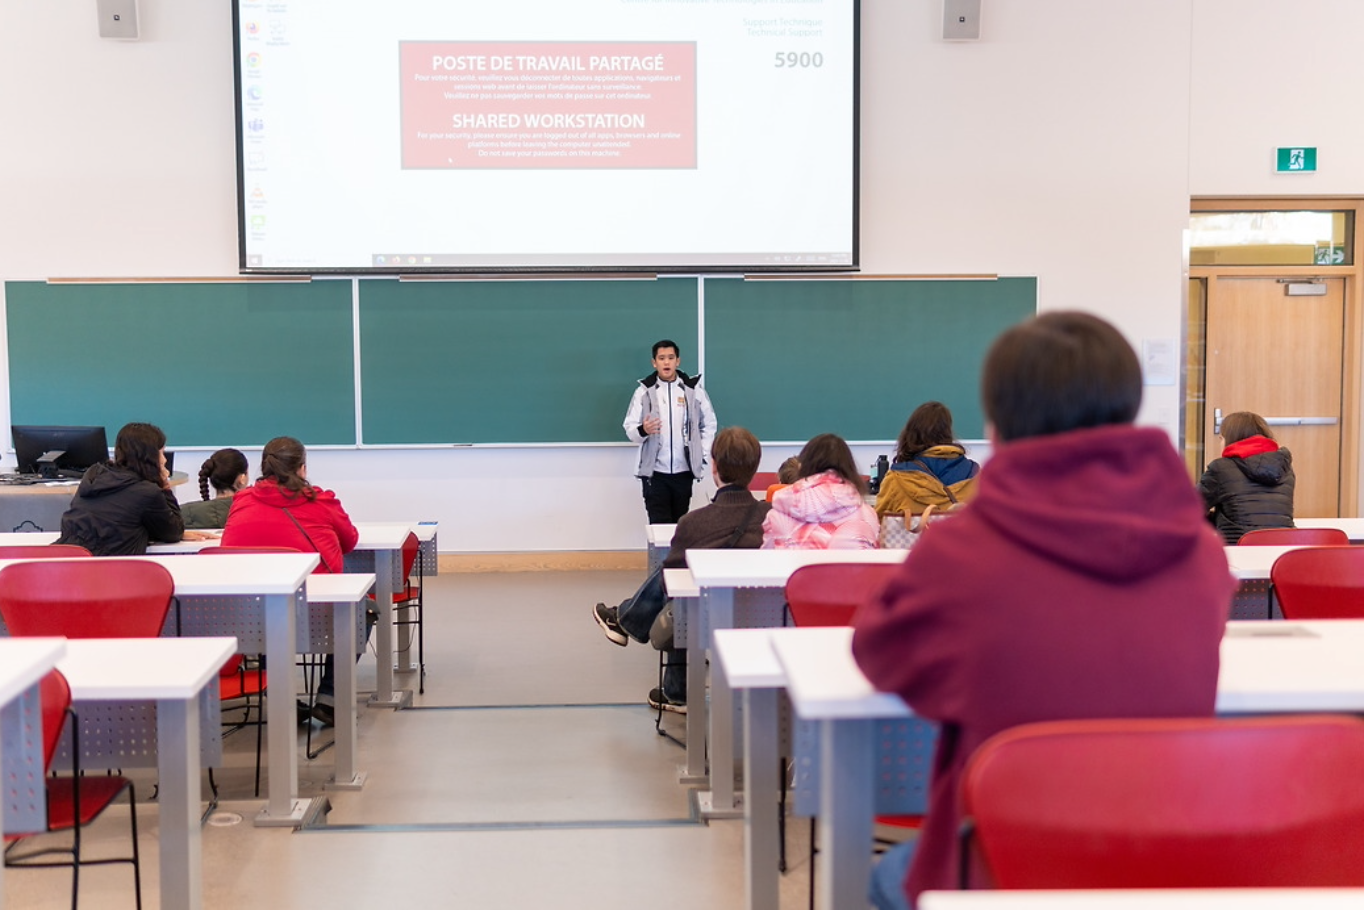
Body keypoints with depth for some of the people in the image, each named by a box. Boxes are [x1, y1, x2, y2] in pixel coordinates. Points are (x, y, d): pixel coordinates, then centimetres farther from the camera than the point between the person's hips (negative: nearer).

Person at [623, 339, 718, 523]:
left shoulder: (694, 389, 2)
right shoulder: (644, 391, -1)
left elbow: (709, 424, 10)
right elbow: (630, 428, -3)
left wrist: (703, 456, 2)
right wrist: (642, 430, -25)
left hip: (683, 471, 2)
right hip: (654, 472, -2)